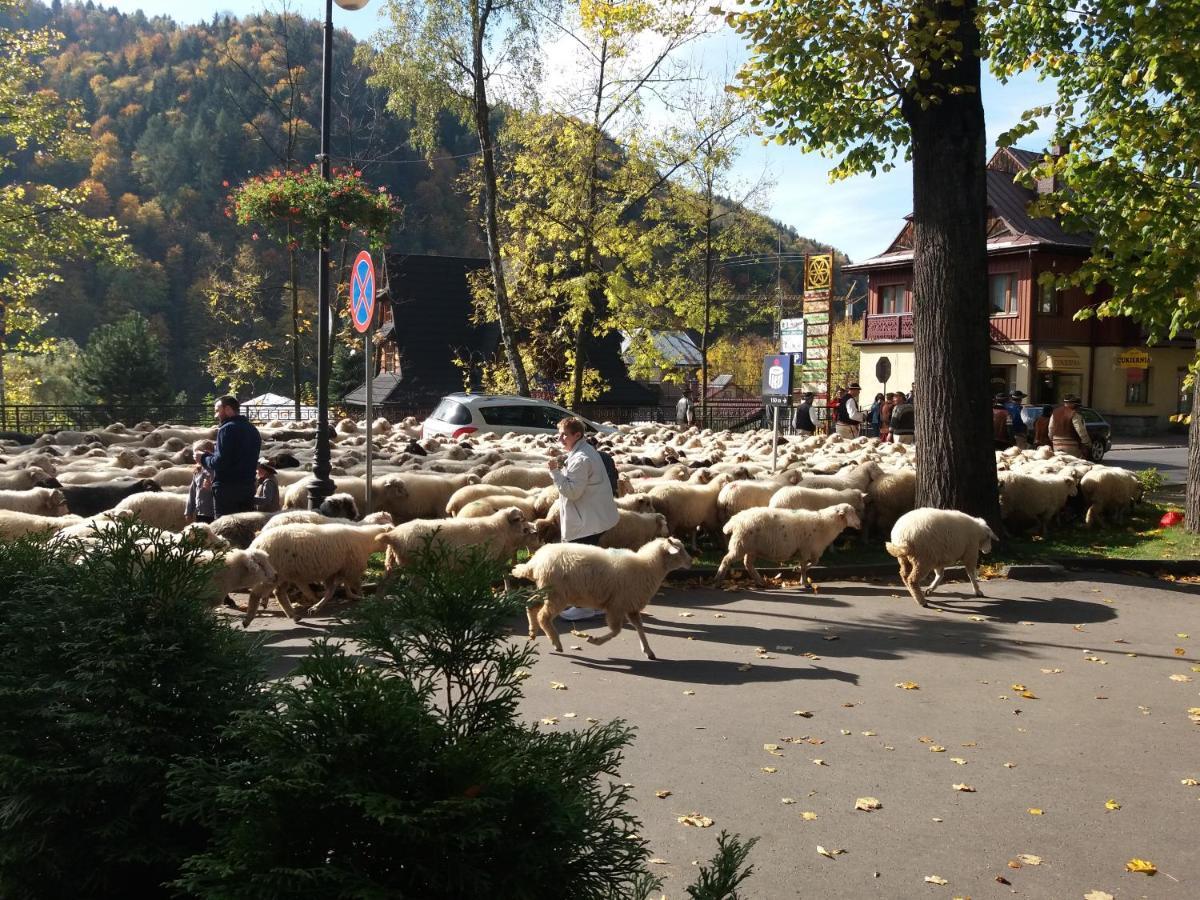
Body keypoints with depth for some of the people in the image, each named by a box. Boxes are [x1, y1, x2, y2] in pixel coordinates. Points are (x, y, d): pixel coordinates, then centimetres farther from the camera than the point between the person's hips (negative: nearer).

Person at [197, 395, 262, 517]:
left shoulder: (227, 429, -11)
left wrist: (203, 459, 1)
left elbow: (220, 462, -19)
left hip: (227, 488, -8)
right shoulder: (253, 430, 15)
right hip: (248, 487, 8)